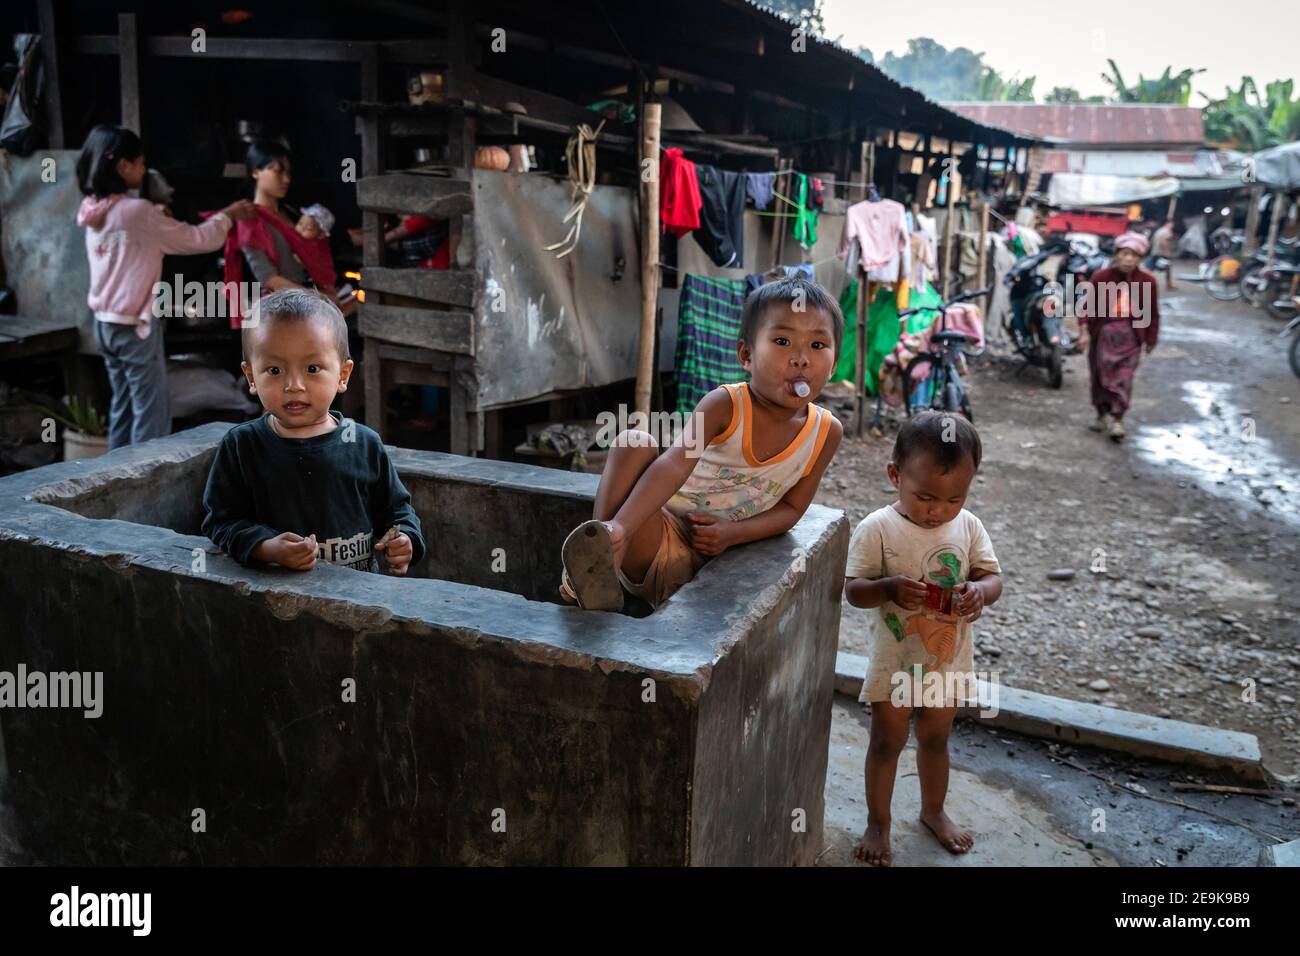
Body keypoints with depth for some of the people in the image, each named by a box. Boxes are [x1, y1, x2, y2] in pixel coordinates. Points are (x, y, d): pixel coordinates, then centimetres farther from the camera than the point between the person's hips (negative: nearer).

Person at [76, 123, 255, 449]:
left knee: (122, 408, 15)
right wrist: (227, 216, 6)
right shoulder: (137, 211, -16)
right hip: (136, 325, -8)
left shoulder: (94, 212, 6)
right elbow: (195, 240, -8)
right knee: (151, 415, -1)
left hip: (105, 323, 8)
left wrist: (157, 217, 13)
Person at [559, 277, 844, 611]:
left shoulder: (826, 433, -3)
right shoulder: (724, 405, -15)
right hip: (657, 529, -3)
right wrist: (620, 528, -46)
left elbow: (792, 508, 4)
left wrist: (733, 533, -16)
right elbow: (675, 465, -31)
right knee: (635, 442, -28)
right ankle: (597, 557, -36)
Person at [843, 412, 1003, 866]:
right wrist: (891, 587, -37)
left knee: (936, 740, 23)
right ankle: (878, 822, 31)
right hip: (896, 662, -3)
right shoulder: (877, 529, -19)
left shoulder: (968, 527, -7)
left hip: (950, 661, 4)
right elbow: (853, 589, -18)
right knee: (886, 743, 12)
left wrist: (979, 591, -26)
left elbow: (993, 576, -3)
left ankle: (934, 810, 46)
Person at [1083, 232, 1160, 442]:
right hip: (1104, 333, 1)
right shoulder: (1100, 277, -7)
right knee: (1100, 375, 10)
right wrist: (1083, 330, -9)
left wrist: (1151, 338, 10)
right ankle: (1103, 415, 25)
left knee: (1123, 378, -5)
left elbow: (1152, 312, 6)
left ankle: (1117, 419, -3)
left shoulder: (1147, 281, -3)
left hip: (1131, 335, 0)